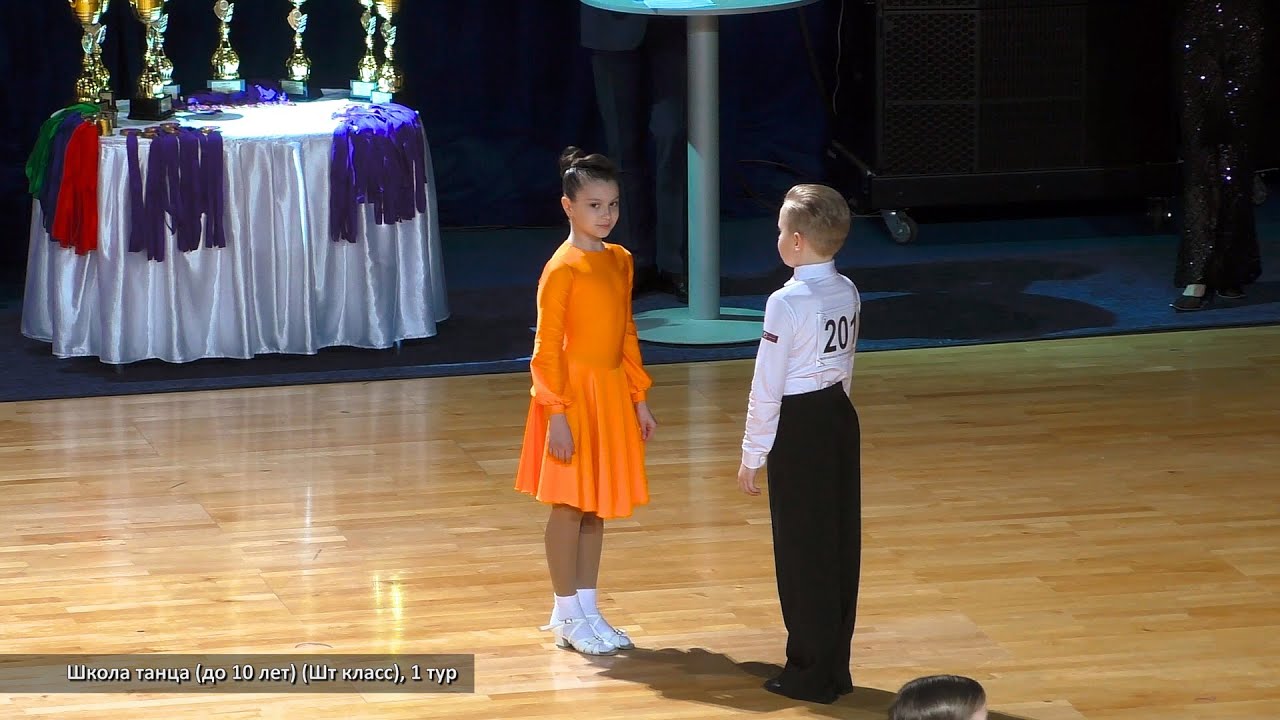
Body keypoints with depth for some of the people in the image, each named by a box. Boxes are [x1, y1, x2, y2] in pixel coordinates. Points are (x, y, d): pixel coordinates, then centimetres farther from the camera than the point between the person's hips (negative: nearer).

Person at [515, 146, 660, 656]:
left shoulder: (619, 261, 7)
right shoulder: (563, 269, -15)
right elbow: (546, 347, -15)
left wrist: (639, 399, 14)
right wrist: (557, 413, -19)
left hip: (613, 394, 7)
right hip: (573, 394, -7)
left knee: (597, 506, 12)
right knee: (569, 505, 0)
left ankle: (586, 610, 21)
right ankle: (567, 616, 9)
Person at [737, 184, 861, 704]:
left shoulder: (787, 303, -19)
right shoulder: (848, 294, 3)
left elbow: (767, 387, -15)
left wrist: (752, 456, -7)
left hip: (799, 427, -7)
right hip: (841, 416, 7)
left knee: (802, 550, 3)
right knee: (840, 543, 13)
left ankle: (810, 674, 10)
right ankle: (835, 667, 21)